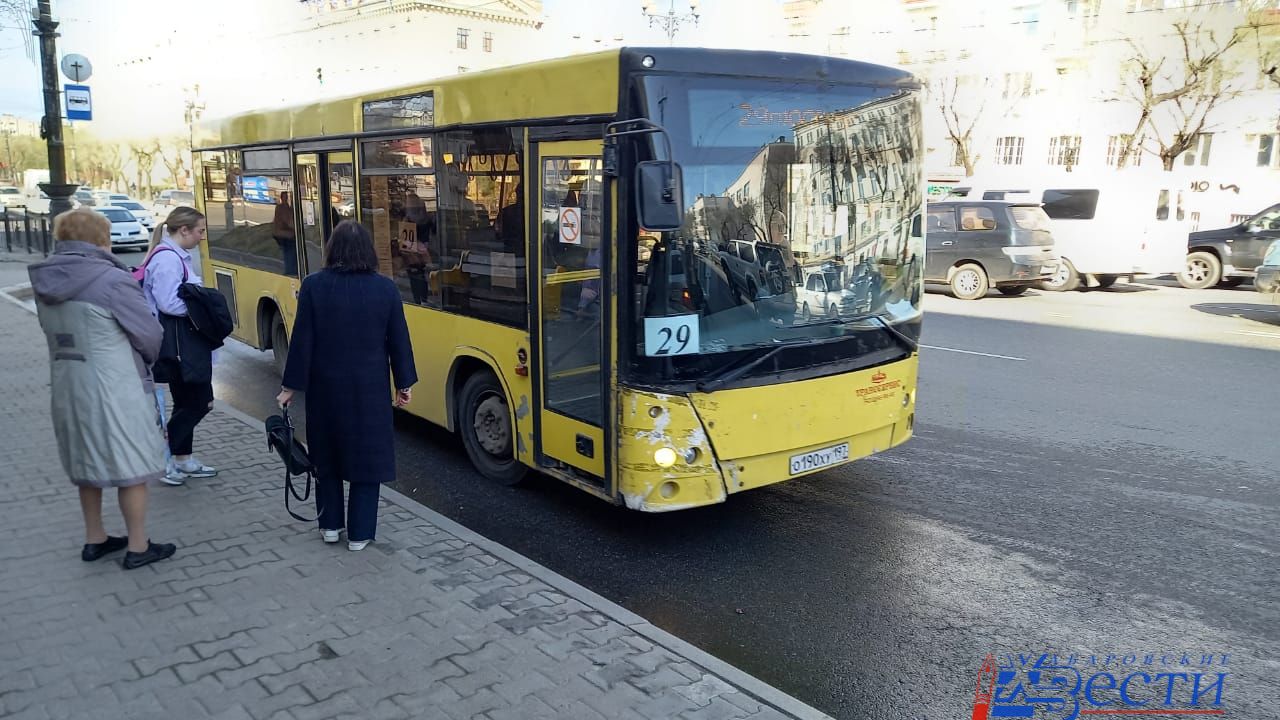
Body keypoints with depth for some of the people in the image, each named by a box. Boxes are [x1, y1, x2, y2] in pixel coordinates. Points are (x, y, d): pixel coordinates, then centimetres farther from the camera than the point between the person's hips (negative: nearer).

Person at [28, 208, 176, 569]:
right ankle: (138, 547, 13)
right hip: (115, 392, -7)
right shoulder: (113, 280, -17)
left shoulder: (47, 282, 3)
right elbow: (150, 335, -10)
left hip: (67, 389, 7)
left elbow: (55, 333, 11)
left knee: (87, 465, 20)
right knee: (131, 468, 5)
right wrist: (147, 359, 10)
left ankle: (95, 539, 33)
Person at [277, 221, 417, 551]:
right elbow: (399, 340, -3)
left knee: (327, 452, 18)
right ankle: (359, 533, 13)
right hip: (370, 387, -1)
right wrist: (405, 384, 7)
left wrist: (290, 386, 1)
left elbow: (302, 340, -7)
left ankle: (330, 525, 27)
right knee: (367, 455, 8)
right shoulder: (385, 288, -7)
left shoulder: (314, 285, -8)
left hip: (326, 385, 1)